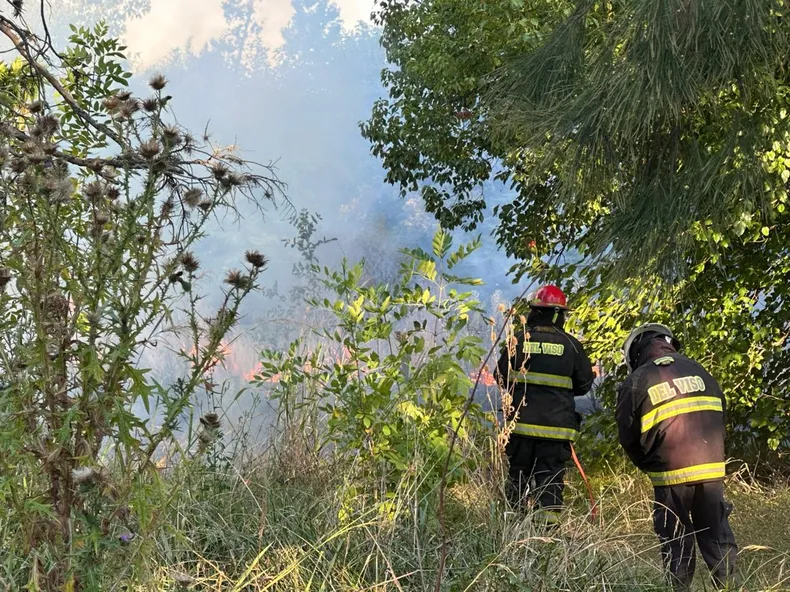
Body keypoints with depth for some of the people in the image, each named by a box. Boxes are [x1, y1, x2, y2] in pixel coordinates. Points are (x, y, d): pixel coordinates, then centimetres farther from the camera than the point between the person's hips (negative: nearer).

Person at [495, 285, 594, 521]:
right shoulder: (571, 345, 0)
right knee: (551, 476, 4)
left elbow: (500, 376, 5)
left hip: (521, 422, 0)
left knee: (518, 473, 12)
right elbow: (584, 383, 8)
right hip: (557, 426, 0)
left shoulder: (520, 339, -2)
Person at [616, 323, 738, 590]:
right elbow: (719, 419, 16)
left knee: (677, 546, 9)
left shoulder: (635, 382, -1)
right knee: (718, 539, 14)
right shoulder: (700, 372, 12)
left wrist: (650, 467, 19)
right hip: (713, 470, 3)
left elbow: (628, 439, 3)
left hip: (672, 476, -3)